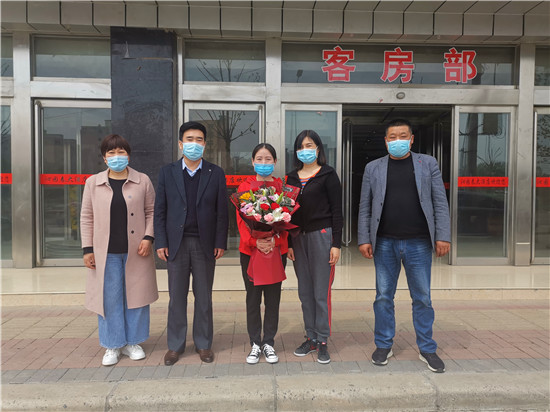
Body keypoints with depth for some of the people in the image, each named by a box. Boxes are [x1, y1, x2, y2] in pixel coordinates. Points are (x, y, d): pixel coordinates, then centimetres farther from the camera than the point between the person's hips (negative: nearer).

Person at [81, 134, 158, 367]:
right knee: (109, 298, 5)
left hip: (136, 251, 0)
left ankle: (132, 343, 23)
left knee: (136, 295, 6)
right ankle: (112, 346, 21)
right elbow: (87, 217, 6)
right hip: (106, 252, 1)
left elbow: (151, 212, 5)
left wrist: (148, 237, -8)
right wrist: (88, 249, 1)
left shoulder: (143, 181, 3)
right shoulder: (93, 183, 6)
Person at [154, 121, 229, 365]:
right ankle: (175, 345, 23)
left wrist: (220, 243, -4)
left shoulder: (215, 173, 4)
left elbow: (222, 211, 2)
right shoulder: (167, 172, 5)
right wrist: (160, 242, -4)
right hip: (176, 243, 1)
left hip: (205, 244, 0)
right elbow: (160, 210, 4)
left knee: (204, 297, 9)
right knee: (177, 297, 8)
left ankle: (203, 344, 24)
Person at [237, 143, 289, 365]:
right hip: (250, 249, 0)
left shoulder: (281, 187, 4)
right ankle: (255, 344, 21)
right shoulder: (244, 187, 3)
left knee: (273, 298, 8)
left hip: (276, 249, 0)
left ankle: (269, 343, 23)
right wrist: (254, 241, -18)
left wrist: (274, 240, -16)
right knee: (253, 298, 8)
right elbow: (241, 219, -3)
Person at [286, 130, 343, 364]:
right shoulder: (292, 178, 13)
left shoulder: (327, 175, 0)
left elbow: (336, 210, -4)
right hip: (298, 238, 5)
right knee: (305, 292, 9)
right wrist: (289, 242, 7)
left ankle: (322, 342, 11)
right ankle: (310, 338, 22)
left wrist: (336, 243, -9)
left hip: (321, 236, -5)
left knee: (321, 292, -2)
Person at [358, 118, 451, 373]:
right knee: (383, 297, 8)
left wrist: (443, 236, -4)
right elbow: (365, 207, 6)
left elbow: (440, 203, 4)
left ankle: (427, 349, 24)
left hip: (419, 243, 0)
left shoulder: (428, 164, 8)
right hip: (385, 243, 1)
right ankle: (384, 345, 23)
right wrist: (364, 239, -2)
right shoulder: (373, 168, 8)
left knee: (422, 298, 8)